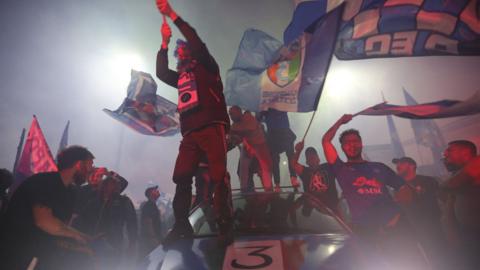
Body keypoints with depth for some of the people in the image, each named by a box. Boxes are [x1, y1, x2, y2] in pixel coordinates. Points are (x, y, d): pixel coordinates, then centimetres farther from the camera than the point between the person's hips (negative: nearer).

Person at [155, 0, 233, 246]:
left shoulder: (206, 67, 14)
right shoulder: (180, 77, 29)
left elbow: (197, 42, 1)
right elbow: (160, 72, 16)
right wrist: (165, 43, 14)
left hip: (212, 128, -5)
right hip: (190, 133, 6)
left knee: (218, 177, -14)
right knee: (181, 178, -5)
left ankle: (225, 226, -10)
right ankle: (181, 226, 1)